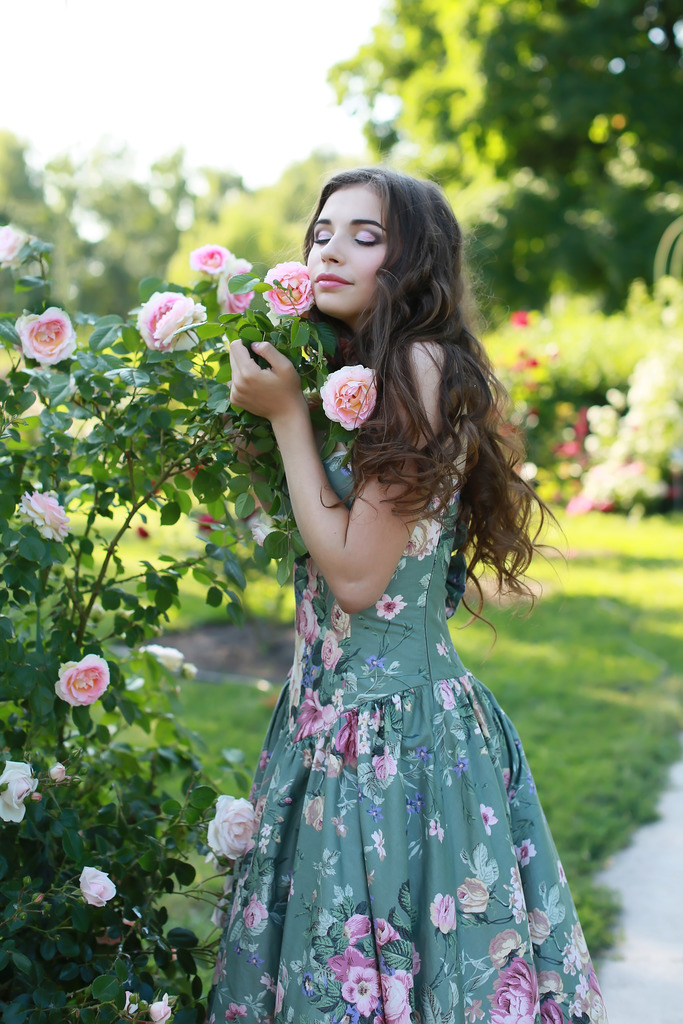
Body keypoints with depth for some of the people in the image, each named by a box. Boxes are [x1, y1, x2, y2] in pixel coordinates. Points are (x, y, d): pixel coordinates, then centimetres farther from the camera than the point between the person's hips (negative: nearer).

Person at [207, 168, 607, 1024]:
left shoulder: (421, 366, -16)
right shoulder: (351, 370, 12)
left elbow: (356, 575, -19)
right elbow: (308, 542, 11)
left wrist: (288, 413, -13)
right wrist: (278, 404, 6)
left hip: (389, 718, -9)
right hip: (332, 707, 9)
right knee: (323, 953, 18)